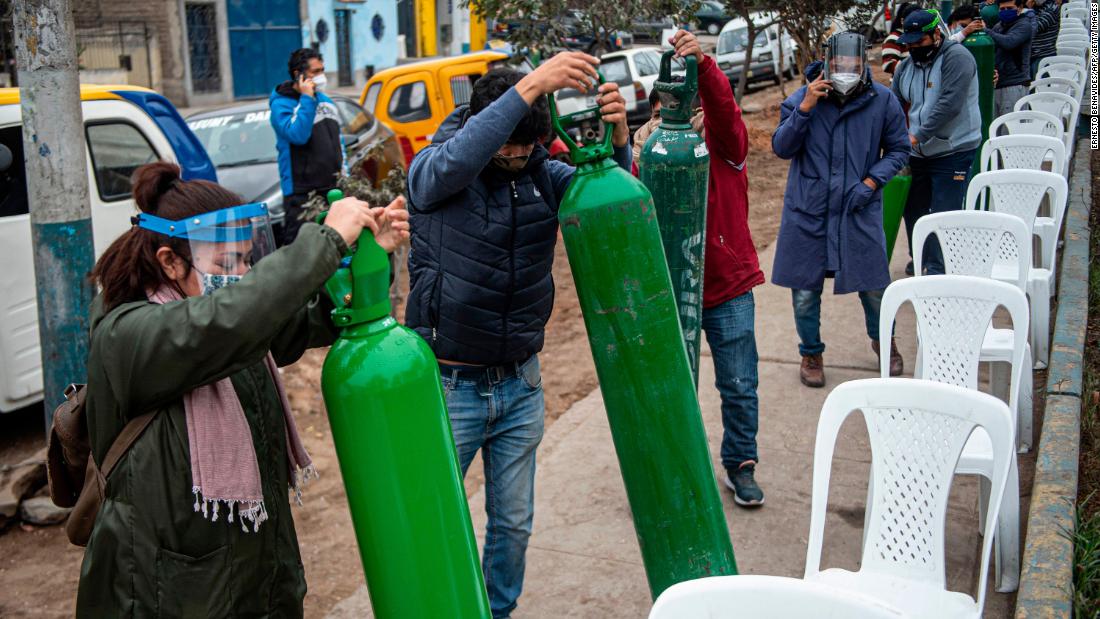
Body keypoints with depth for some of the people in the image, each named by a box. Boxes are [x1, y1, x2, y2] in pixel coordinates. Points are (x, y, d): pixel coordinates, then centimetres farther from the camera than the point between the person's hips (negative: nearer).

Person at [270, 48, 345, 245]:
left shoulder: (325, 100, 16)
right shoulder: (281, 104, -6)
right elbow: (298, 135, -24)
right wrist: (306, 99, -17)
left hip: (333, 187, 7)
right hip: (301, 193, -7)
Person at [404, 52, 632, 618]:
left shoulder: (542, 173, -2)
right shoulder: (432, 171, -13)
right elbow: (456, 161, -36)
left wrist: (616, 140, -33)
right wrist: (531, 86, -44)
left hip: (520, 384, 4)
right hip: (448, 385, -4)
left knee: (513, 523, 18)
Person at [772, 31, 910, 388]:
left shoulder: (882, 101, -4)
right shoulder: (801, 99, -5)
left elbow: (899, 150, 5)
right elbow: (781, 148, -8)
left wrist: (872, 181, -9)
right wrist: (804, 108, -20)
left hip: (860, 211, 0)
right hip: (807, 211, 0)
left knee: (874, 284, 9)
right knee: (805, 288, 6)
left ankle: (882, 340, 38)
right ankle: (811, 353, 27)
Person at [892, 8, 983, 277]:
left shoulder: (956, 58, -14)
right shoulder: (906, 67, 8)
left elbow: (950, 104, -24)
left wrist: (918, 135, -24)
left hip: (954, 152, -7)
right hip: (919, 153, 7)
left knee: (943, 214, -7)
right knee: (913, 209, 16)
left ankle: (938, 270, 1)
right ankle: (920, 259, 35)